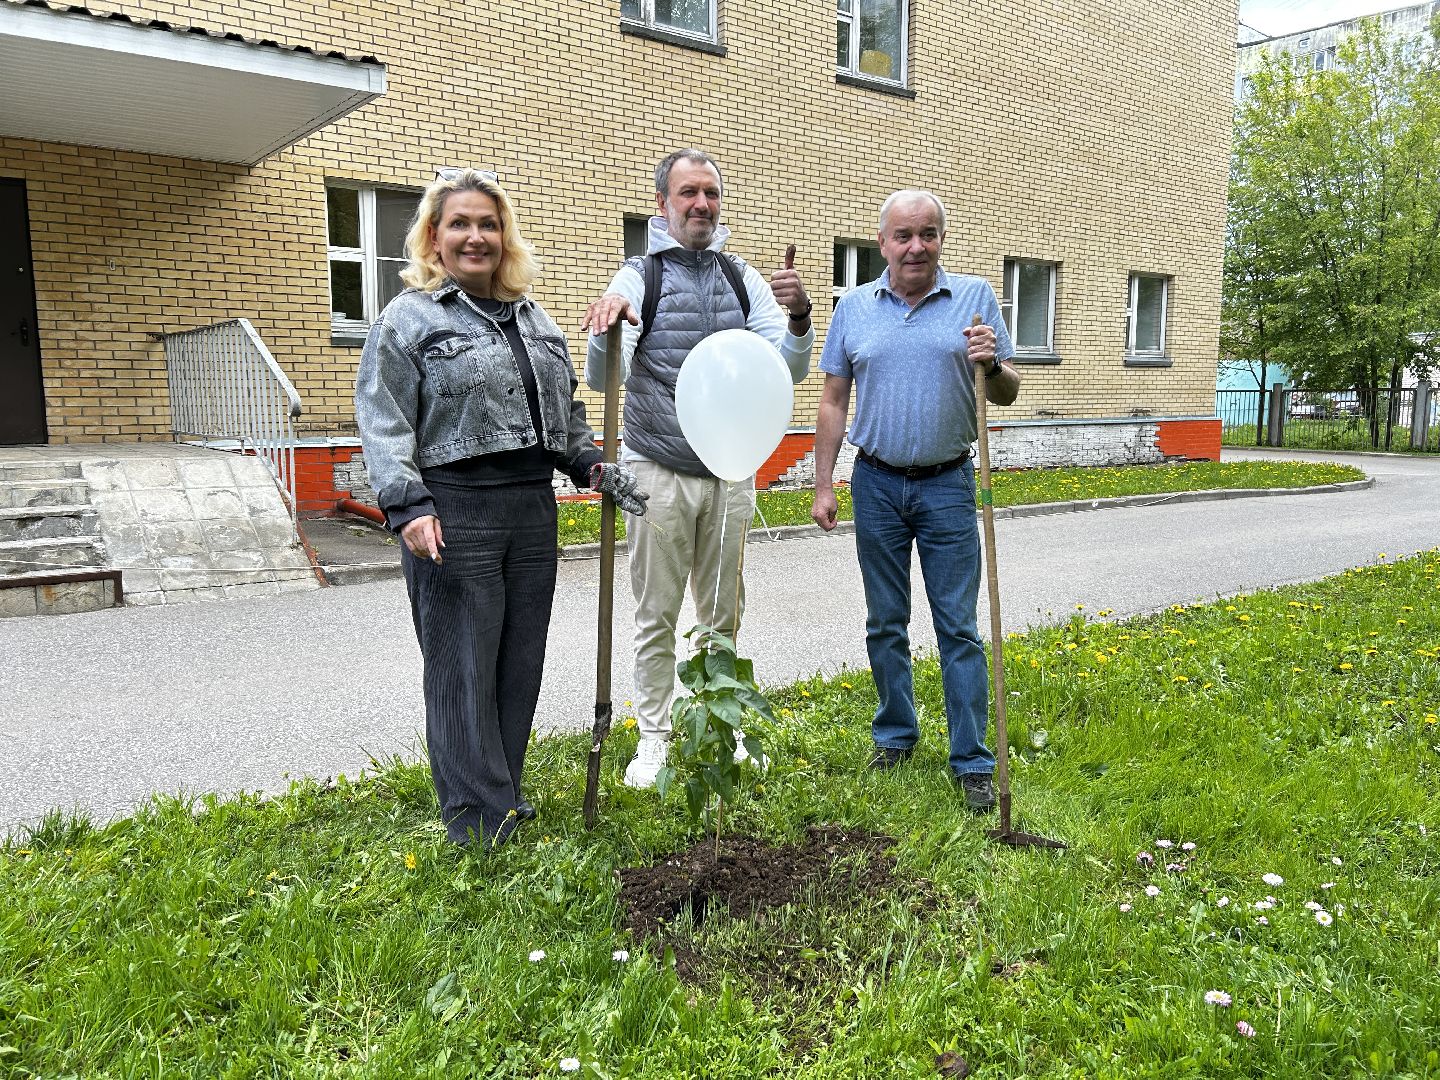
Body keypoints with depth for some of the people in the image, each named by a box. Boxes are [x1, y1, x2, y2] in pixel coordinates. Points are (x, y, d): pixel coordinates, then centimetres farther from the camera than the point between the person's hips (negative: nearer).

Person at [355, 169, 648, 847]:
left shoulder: (534, 319, 19)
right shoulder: (407, 320, 0)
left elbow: (566, 411, 25)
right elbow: (385, 426, -7)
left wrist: (596, 467, 11)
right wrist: (407, 507, -19)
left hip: (533, 510, 6)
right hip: (454, 514, -6)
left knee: (520, 665, 11)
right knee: (464, 672, -1)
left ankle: (503, 793, 27)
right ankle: (480, 821, 10)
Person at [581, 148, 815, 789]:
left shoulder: (743, 280, 8)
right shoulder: (639, 277, -3)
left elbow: (790, 371, 3)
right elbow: (601, 379, -14)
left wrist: (798, 319, -16)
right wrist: (605, 333, -35)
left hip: (730, 472, 4)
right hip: (659, 472, -3)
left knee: (724, 613, 13)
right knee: (657, 615, 5)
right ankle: (654, 737, 18)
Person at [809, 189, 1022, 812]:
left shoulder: (975, 298, 1)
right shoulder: (854, 307, 5)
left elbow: (1007, 395, 1)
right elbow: (833, 401, 7)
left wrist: (993, 367, -21)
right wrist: (823, 486, 2)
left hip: (947, 485, -2)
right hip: (876, 485, 2)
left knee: (958, 627, 0)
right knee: (885, 624, 11)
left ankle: (972, 762, 9)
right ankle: (895, 737, 27)